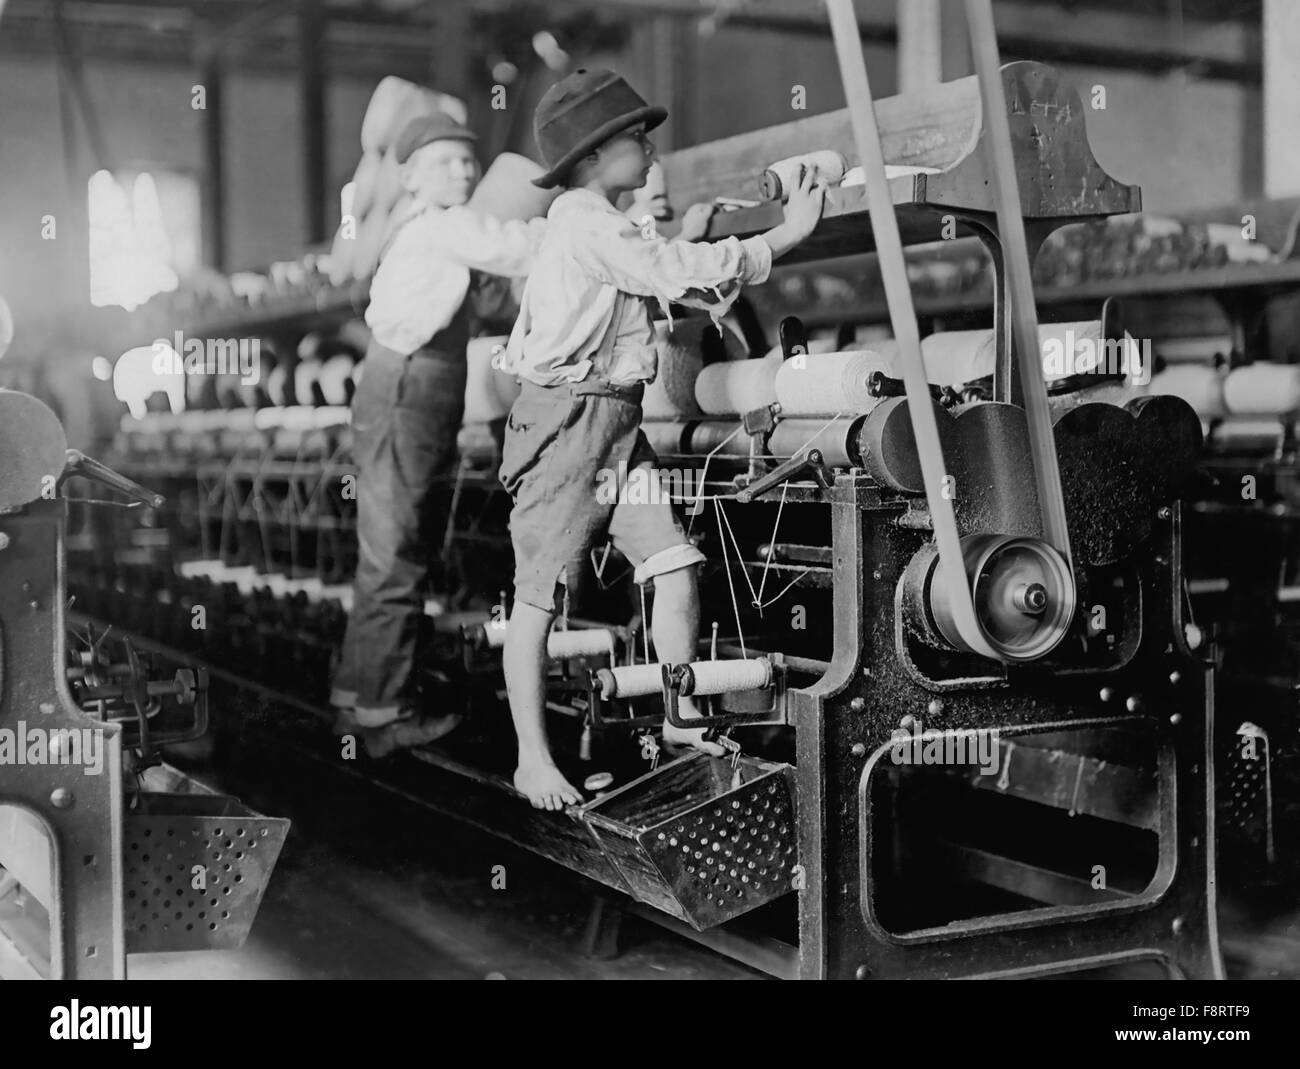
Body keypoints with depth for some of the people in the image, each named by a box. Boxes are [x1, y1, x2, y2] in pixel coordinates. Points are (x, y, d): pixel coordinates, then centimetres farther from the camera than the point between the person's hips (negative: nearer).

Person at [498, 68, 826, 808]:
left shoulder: (604, 227, 20)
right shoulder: (582, 221, -12)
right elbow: (678, 273, -17)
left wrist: (685, 240, 15)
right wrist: (787, 236, -12)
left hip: (620, 425, 9)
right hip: (567, 417, -9)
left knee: (676, 566, 2)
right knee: (541, 595, -3)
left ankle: (684, 717, 15)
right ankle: (533, 759, 3)